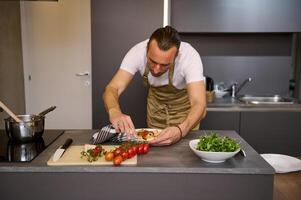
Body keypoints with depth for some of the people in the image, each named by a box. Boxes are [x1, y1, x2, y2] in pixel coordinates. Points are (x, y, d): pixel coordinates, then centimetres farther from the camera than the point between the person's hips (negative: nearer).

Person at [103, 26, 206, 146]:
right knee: (152, 143, 7)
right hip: (156, 100, 2)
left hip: (184, 101, -1)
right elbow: (112, 88, -34)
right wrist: (114, 112, -56)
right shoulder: (138, 52, -31)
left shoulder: (190, 56, -36)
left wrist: (180, 130, -63)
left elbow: (199, 104, -43)